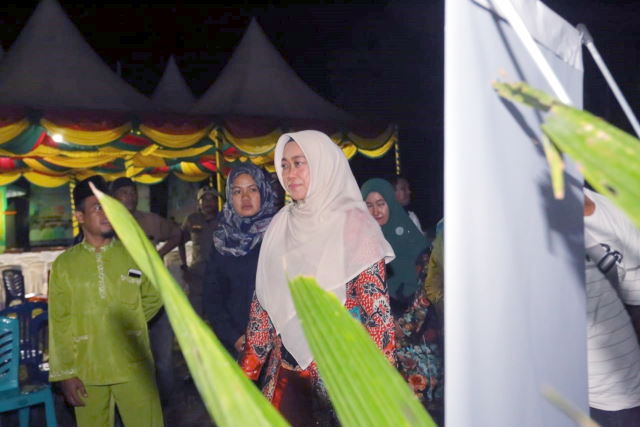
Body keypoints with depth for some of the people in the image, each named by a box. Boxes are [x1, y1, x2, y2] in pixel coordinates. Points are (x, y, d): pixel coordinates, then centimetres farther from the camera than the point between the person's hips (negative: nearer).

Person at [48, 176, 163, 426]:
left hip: (134, 367, 0)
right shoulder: (64, 263, 0)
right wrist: (65, 373, -3)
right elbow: (60, 323, 0)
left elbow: (153, 297, 17)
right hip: (86, 372, 0)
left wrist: (129, 324, 10)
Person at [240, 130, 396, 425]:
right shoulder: (281, 225, 7)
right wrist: (248, 367, 7)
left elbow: (375, 305, -14)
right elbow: (263, 301, 9)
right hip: (287, 369, 5)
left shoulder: (353, 222, -9)